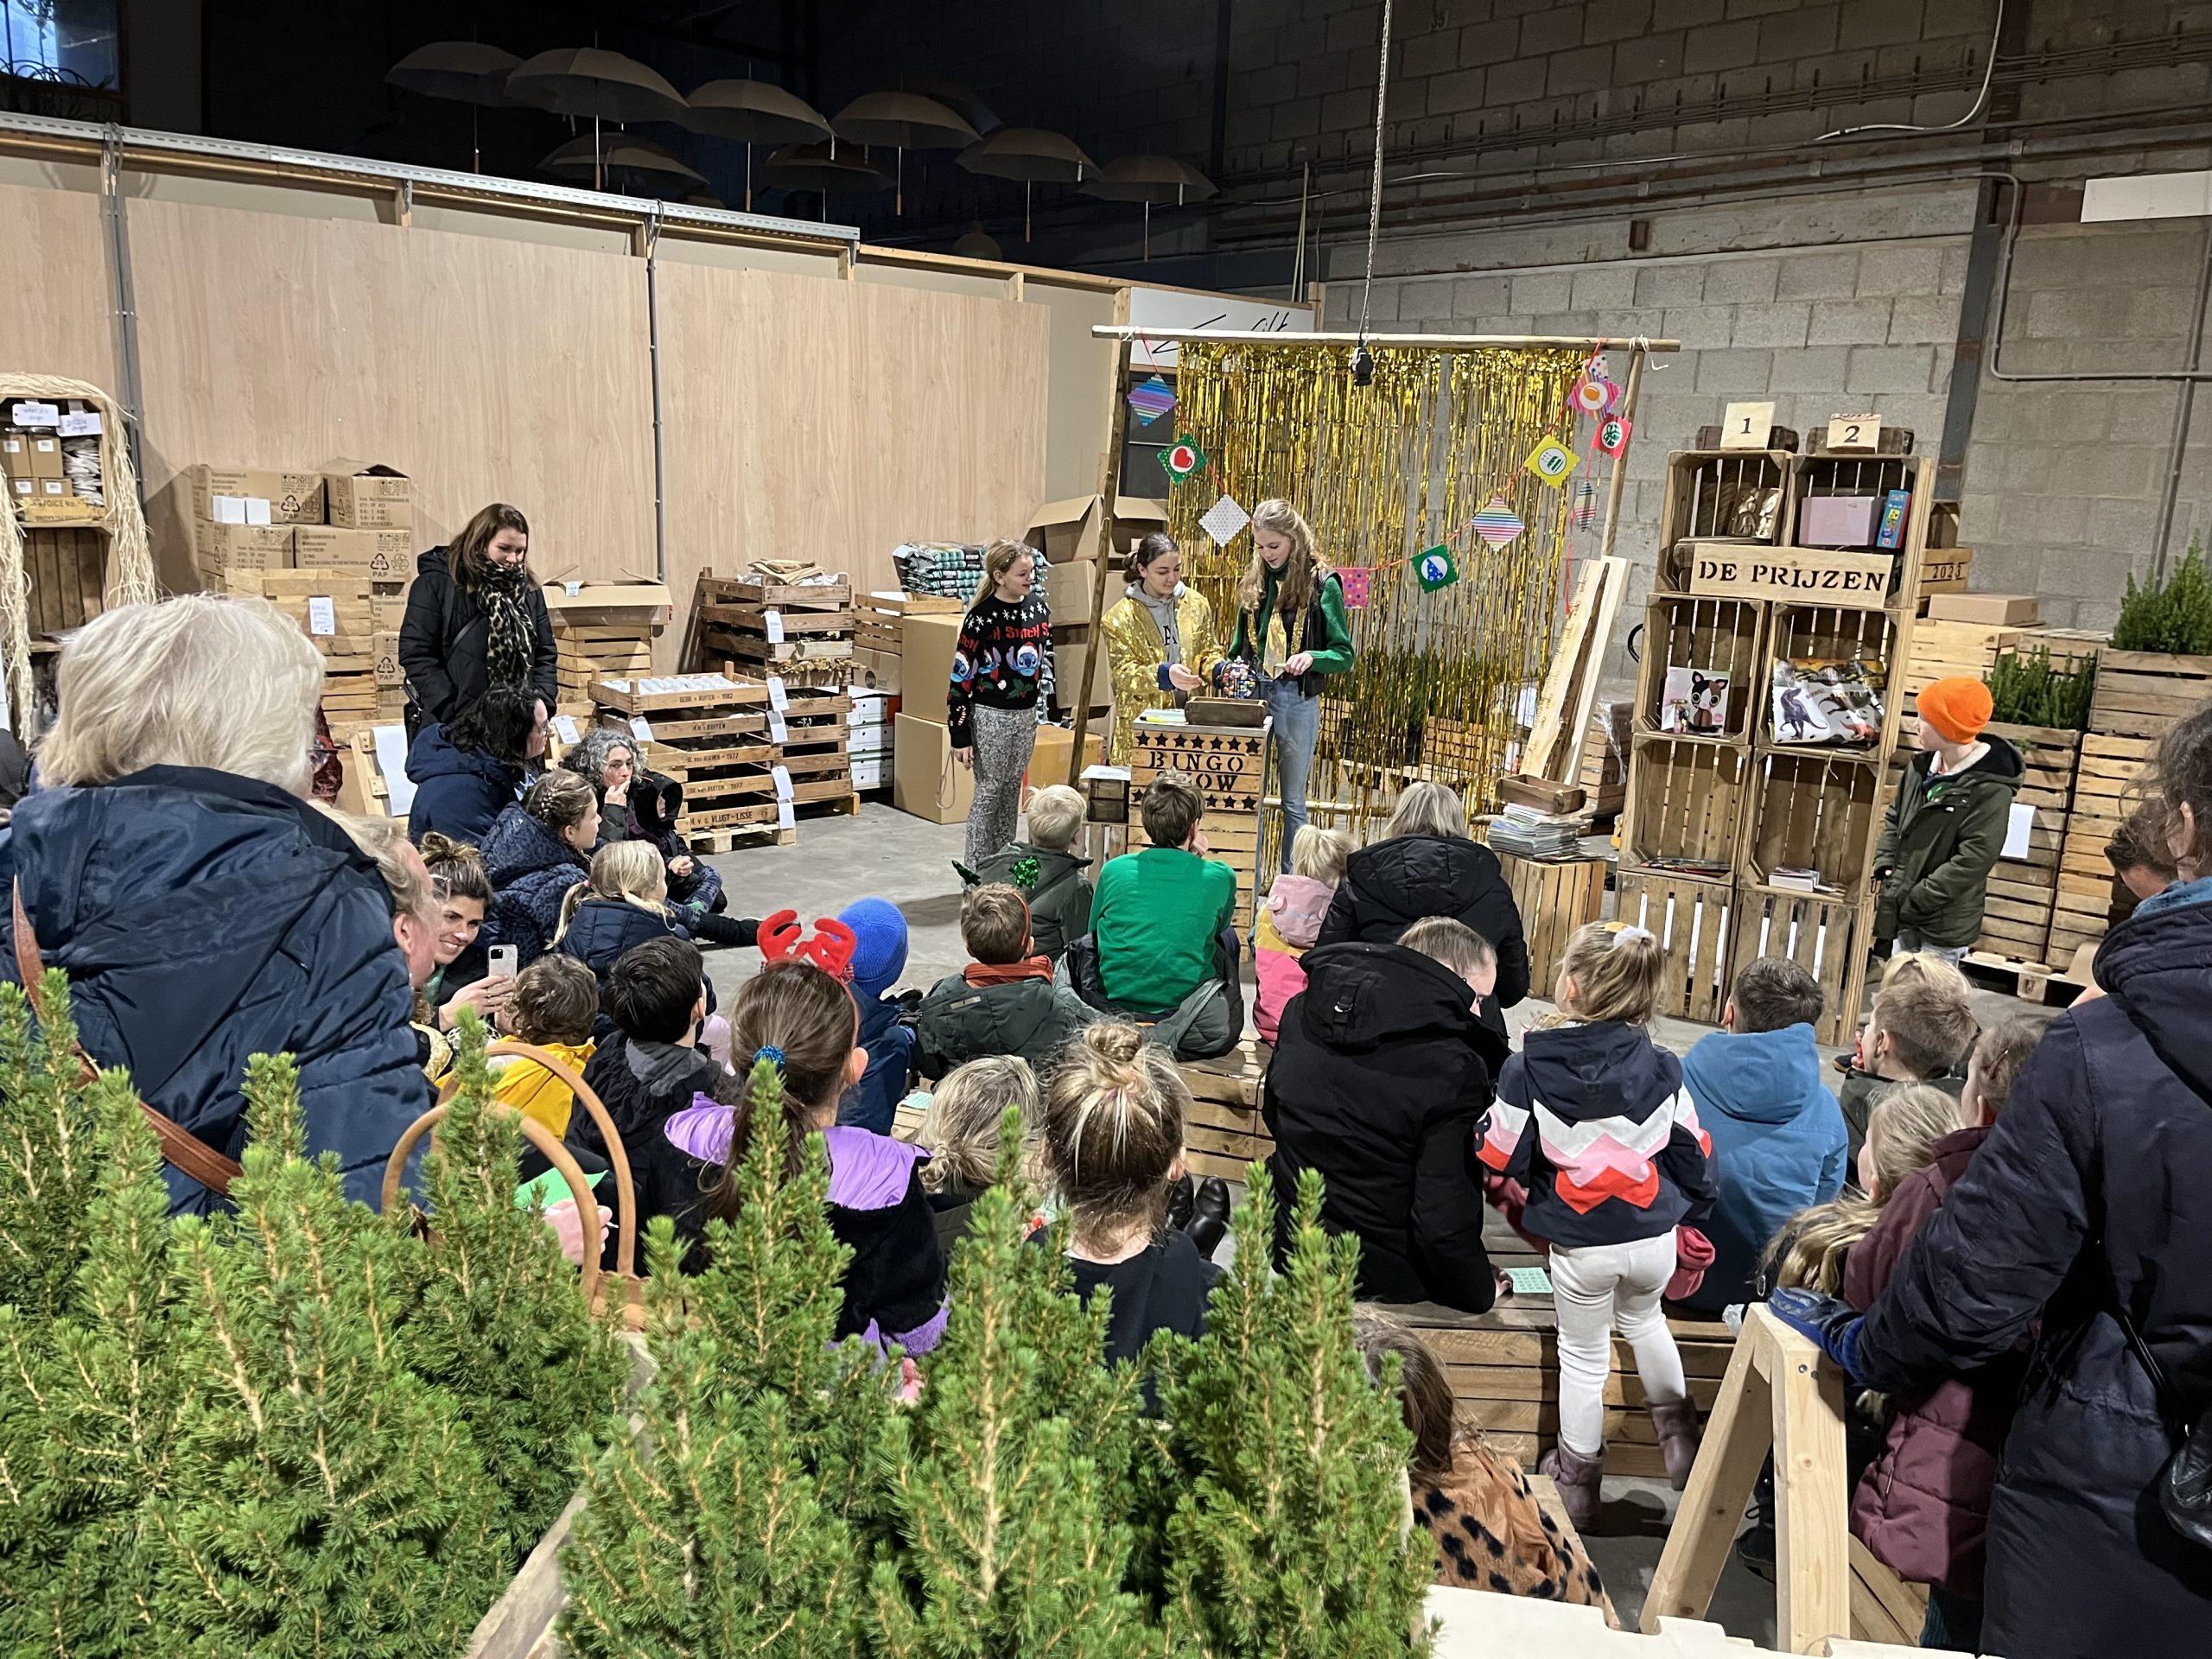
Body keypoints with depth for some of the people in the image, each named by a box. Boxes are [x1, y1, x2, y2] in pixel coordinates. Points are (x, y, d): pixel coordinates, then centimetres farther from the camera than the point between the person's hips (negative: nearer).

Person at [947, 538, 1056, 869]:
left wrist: (1041, 710, 15)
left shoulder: (1038, 606, 2)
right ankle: (977, 870, 11)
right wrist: (959, 735, -14)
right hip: (991, 715, -6)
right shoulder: (982, 617, -16)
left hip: (1026, 713, 6)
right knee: (989, 791, 1)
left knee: (1012, 790, 14)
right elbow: (961, 676, -14)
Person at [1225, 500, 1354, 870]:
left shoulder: (1322, 583, -6)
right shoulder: (1254, 582, 9)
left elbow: (1344, 655, -6)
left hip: (1298, 701, -4)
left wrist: (1312, 656, -25)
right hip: (1253, 695, 4)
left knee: (1292, 800, 7)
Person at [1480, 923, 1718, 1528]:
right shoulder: (1662, 1069, -7)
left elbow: (1501, 1160, -8)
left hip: (1580, 1246, -2)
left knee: (1583, 1356, 19)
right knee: (1644, 1318, 33)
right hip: (1655, 1239, 2)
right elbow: (1694, 1154, 3)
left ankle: (1577, 1480, 35)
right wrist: (1688, 1213, 20)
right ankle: (1680, 1437, 44)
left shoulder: (1528, 1070, -15)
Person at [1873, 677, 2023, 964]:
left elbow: (1974, 860, -22)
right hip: (1906, 916, 7)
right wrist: (1886, 866, 1)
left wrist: (1915, 899, -21)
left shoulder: (1990, 789, -19)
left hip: (1946, 922, -7)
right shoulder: (1921, 766, 3)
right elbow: (1895, 819, 16)